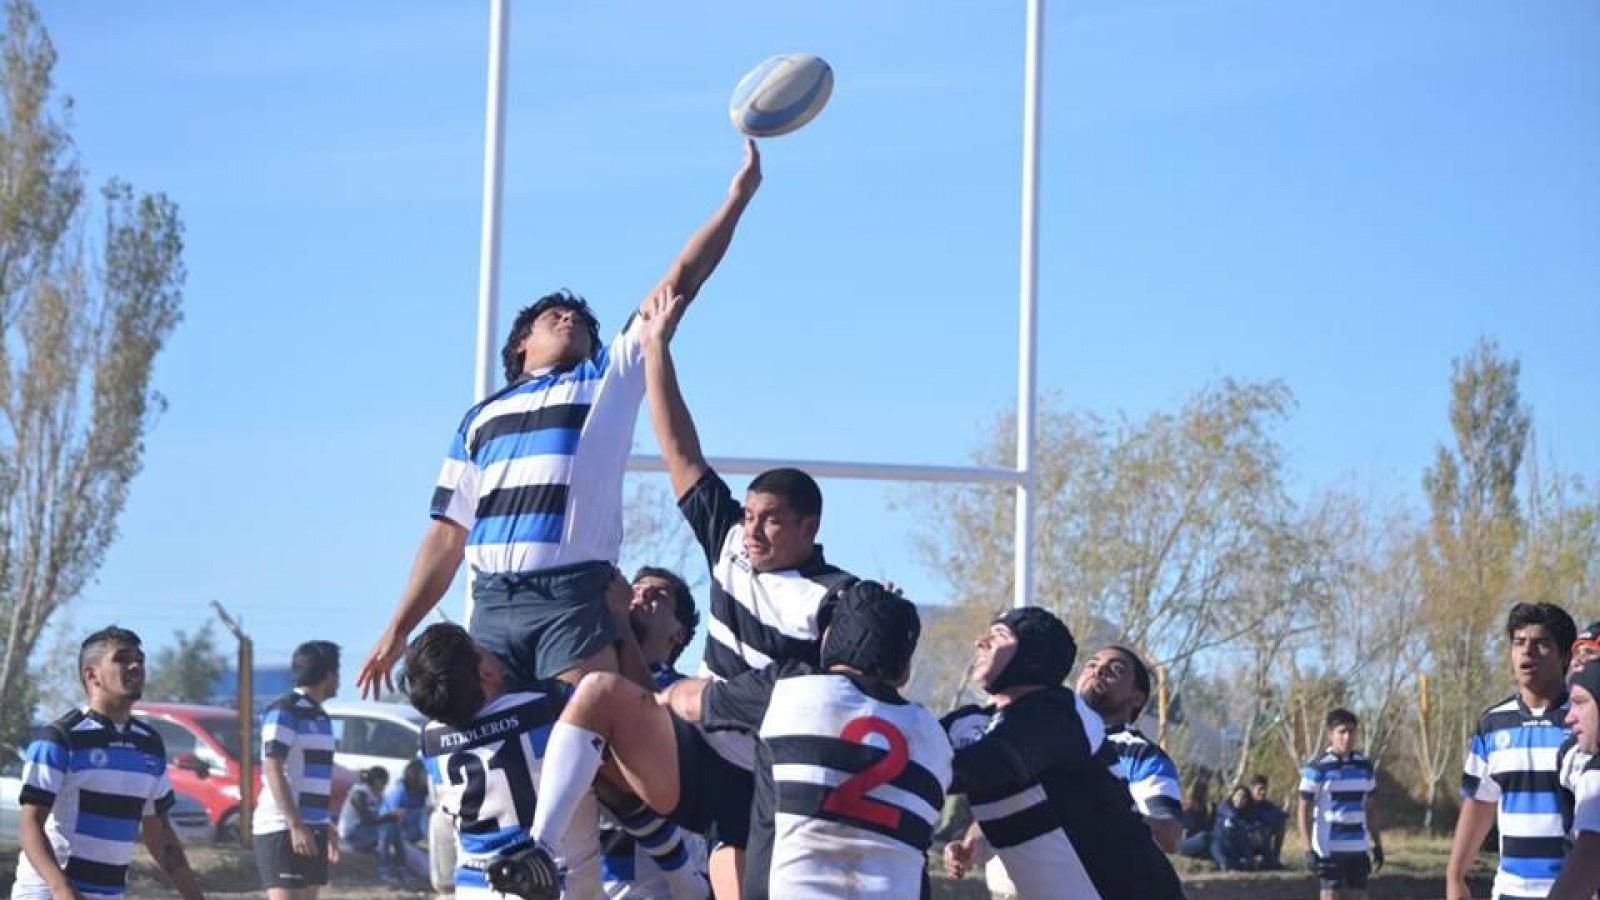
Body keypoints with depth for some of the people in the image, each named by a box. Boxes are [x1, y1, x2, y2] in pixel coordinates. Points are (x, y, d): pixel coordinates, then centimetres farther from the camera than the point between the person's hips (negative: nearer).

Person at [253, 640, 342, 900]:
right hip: (283, 828, -9)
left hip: (311, 828, 9)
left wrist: (324, 826, 25)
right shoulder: (284, 711, -10)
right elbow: (273, 769, -16)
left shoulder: (320, 716, 18)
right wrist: (296, 825, -23)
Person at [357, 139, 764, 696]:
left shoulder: (609, 378, 17)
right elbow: (448, 535, 22)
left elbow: (681, 281, 12)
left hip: (573, 597, -3)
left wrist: (739, 194, 8)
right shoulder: (481, 419, 25)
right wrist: (397, 630, 15)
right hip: (491, 603, 3)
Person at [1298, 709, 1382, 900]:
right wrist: (1308, 850, -14)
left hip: (1358, 848, 5)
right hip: (1329, 847, -5)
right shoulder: (1317, 767, -7)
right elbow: (1304, 810, -7)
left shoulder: (1364, 765, 9)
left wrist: (1377, 845, 14)